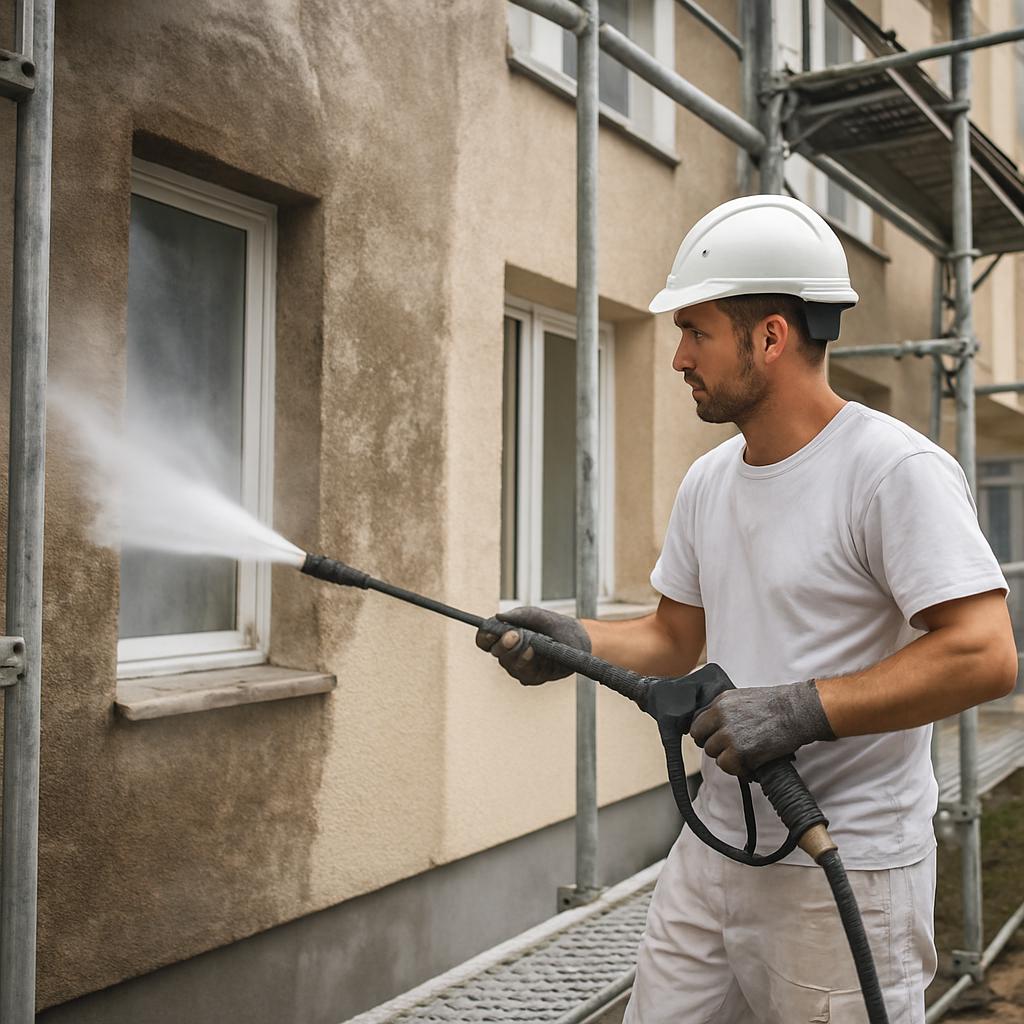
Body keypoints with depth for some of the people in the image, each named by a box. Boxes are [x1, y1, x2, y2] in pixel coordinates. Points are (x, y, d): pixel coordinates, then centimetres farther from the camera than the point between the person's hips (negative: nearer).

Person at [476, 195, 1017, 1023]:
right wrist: (577, 642, -3)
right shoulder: (708, 482, 9)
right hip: (711, 854, 7)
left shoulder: (897, 470, -16)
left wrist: (800, 709, -26)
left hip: (844, 876, -7)